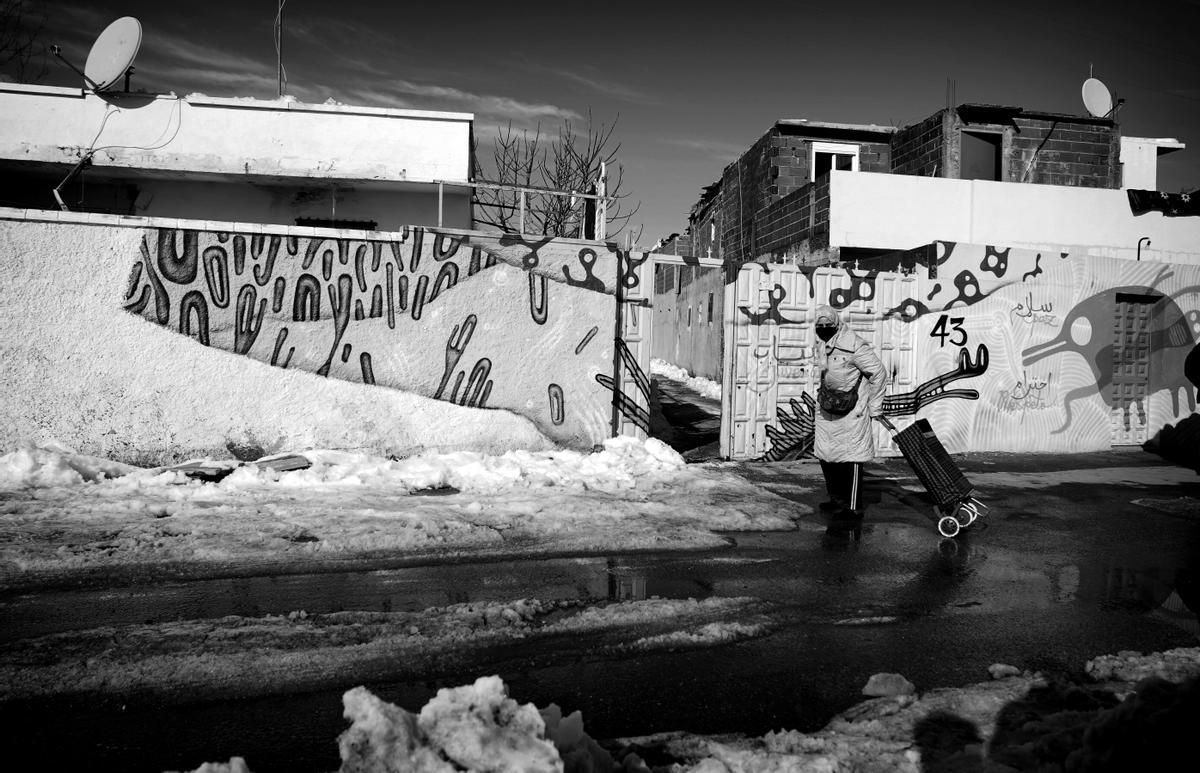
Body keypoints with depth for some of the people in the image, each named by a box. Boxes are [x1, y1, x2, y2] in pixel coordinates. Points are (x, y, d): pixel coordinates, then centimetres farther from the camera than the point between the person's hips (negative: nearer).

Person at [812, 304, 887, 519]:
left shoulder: (854, 345, -17)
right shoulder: (819, 346, 6)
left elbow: (878, 373, -12)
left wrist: (874, 407, -8)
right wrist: (818, 408, 19)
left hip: (851, 410, -8)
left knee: (851, 457, -5)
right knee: (825, 454, 12)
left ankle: (854, 506, 2)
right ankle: (837, 499, 26)